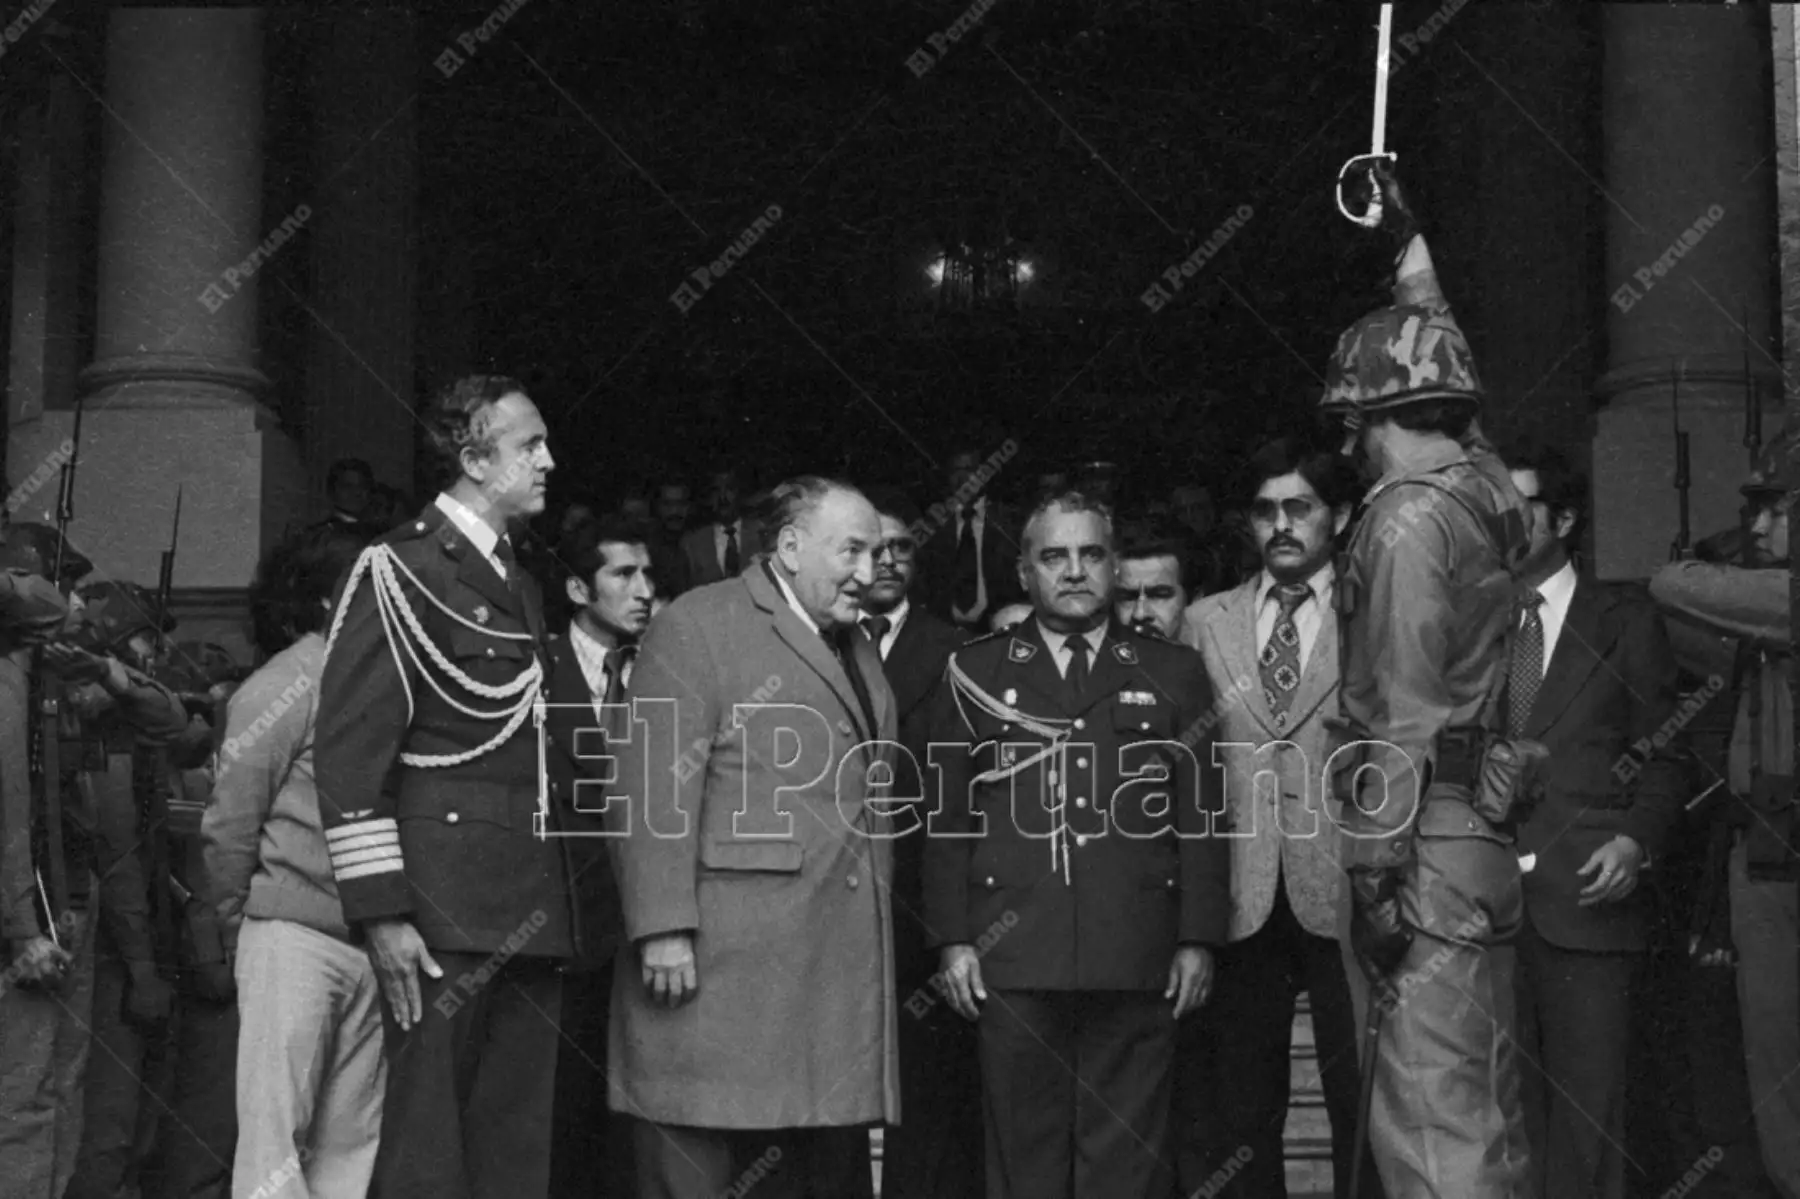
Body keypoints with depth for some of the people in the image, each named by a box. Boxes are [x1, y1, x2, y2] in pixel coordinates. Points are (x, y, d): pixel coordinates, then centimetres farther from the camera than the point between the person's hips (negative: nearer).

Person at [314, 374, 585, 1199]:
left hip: (531, 913, 7)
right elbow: (348, 752, -11)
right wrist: (379, 913, -16)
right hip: (443, 913, -7)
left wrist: (556, 904, 14)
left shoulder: (523, 587, 19)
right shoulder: (398, 571, -5)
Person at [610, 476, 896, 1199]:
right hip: (723, 965, -7)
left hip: (842, 973, 7)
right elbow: (653, 793, -11)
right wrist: (663, 931, -18)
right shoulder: (698, 626, -3)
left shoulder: (858, 650, 21)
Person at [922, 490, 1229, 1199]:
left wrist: (1199, 940, 1)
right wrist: (952, 939, 0)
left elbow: (1200, 815, 8)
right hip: (1012, 962, 0)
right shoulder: (975, 674, 12)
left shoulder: (1173, 674, 12)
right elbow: (946, 819, 8)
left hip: (1136, 964, 0)